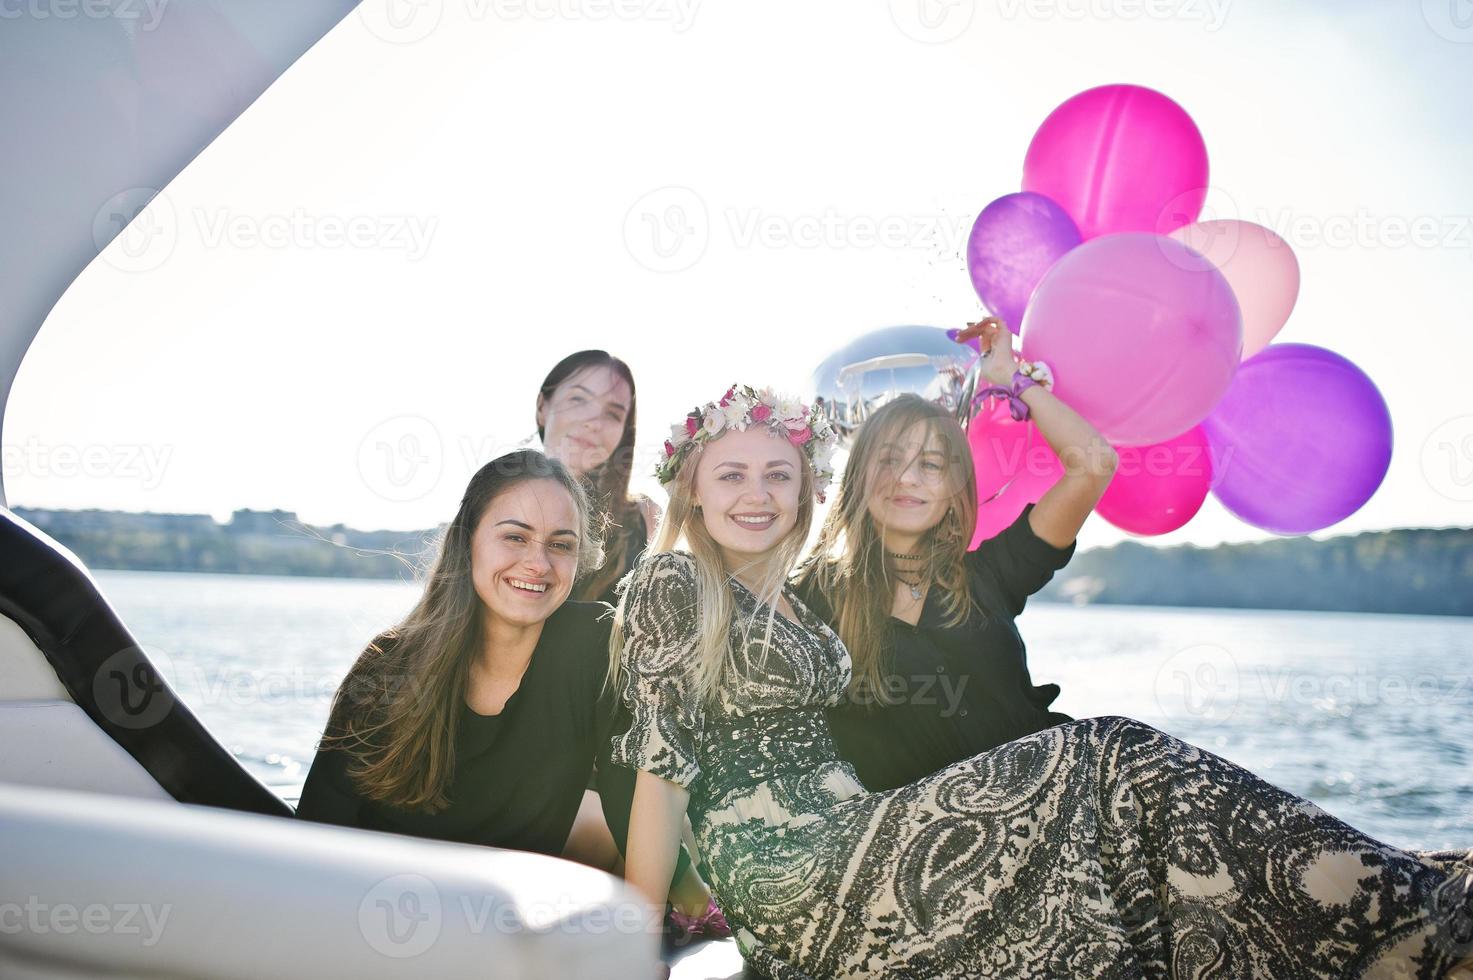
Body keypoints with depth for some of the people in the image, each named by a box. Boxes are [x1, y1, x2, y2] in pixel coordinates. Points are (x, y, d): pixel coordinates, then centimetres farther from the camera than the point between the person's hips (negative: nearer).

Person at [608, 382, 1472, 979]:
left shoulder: (795, 601, 21)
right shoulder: (671, 586, -3)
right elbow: (661, 772, -9)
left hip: (848, 842, 8)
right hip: (801, 880, -8)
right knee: (1108, 766, -16)